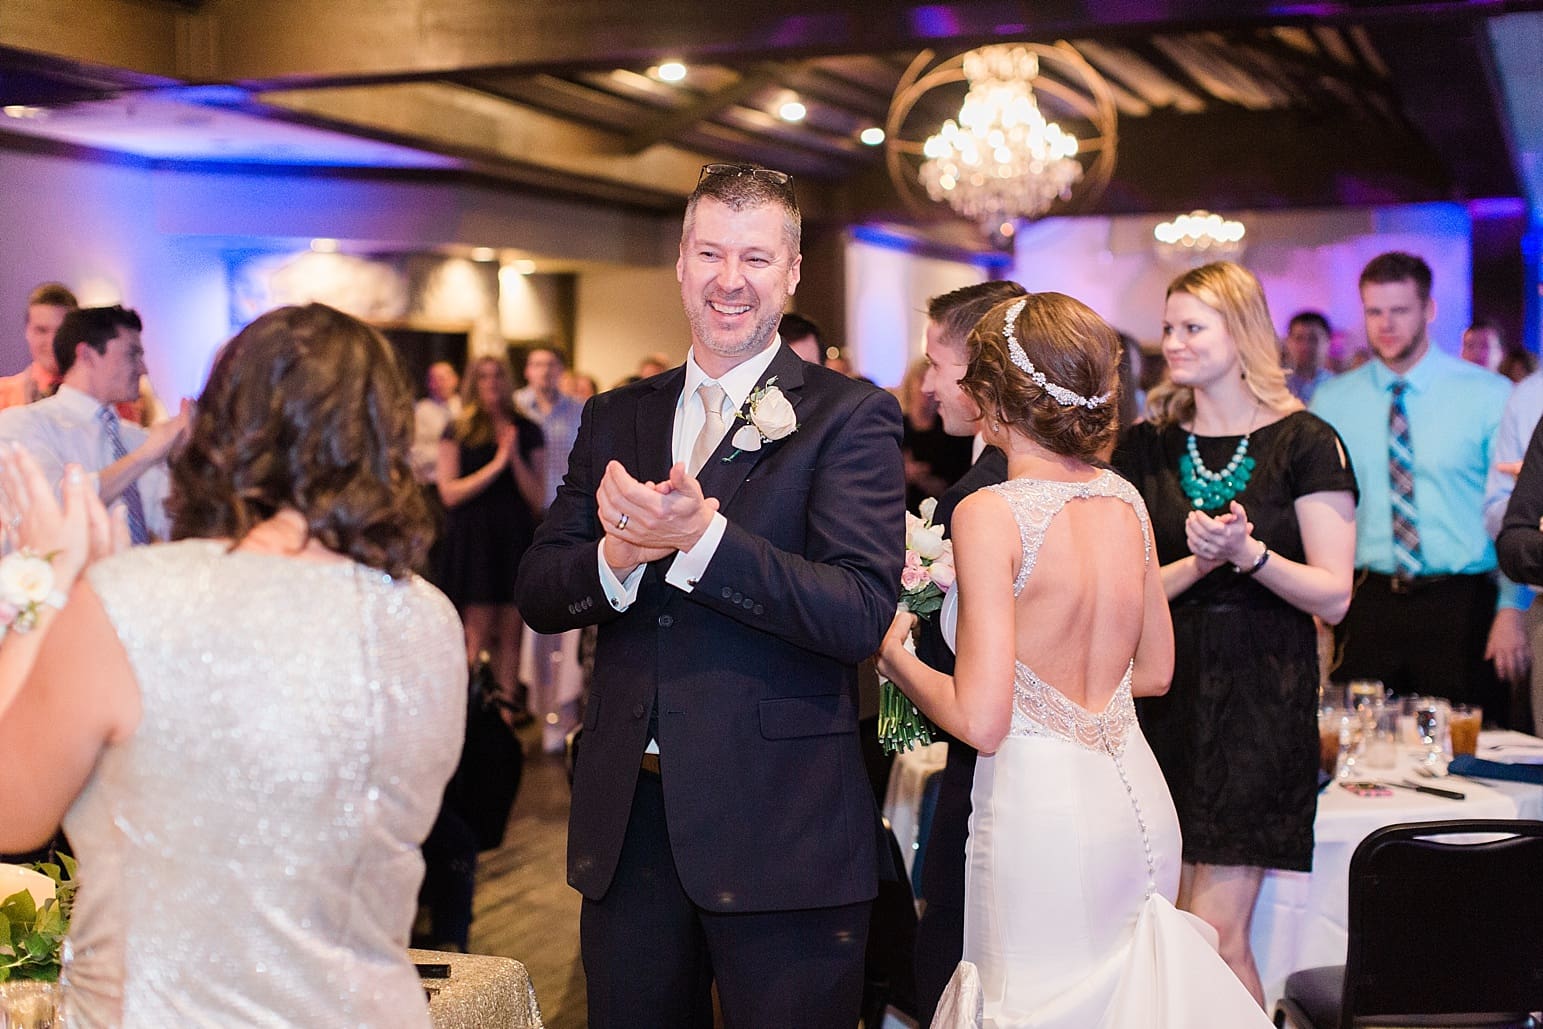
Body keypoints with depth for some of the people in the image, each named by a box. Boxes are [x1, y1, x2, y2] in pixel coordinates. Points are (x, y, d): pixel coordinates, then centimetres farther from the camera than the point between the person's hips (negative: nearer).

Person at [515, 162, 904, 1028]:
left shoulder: (850, 417, -5)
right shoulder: (616, 419, 10)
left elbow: (862, 614, -17)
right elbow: (538, 594, 6)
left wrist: (701, 539, -28)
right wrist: (616, 558, -16)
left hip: (780, 826, -4)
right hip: (628, 820, 5)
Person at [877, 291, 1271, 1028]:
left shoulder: (990, 513, -15)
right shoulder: (1124, 501, 4)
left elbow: (981, 720, -17)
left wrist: (896, 658, 0)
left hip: (1043, 810, -6)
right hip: (1137, 801, 7)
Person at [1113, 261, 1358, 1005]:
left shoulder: (1305, 444, -2)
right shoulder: (1145, 448, 8)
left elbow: (1333, 596, -4)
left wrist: (1250, 553, -20)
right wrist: (1200, 562, -14)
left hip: (1262, 699, -3)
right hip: (1164, 693, 3)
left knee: (1212, 931, -6)